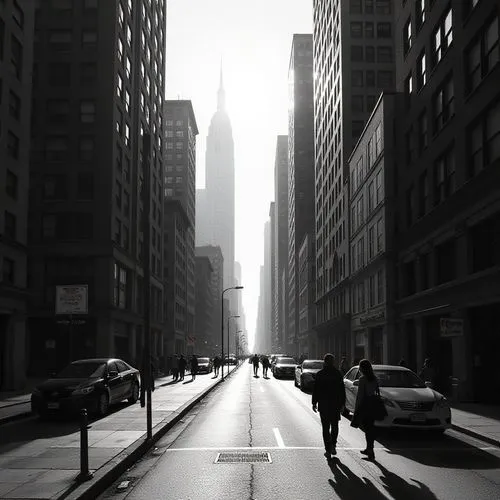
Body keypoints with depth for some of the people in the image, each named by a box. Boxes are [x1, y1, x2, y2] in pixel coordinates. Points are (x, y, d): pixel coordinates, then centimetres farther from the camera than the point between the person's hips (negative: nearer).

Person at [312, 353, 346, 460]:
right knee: (334, 425, 18)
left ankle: (328, 449, 2)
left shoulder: (320, 374, -6)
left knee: (326, 427, 5)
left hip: (323, 404, -1)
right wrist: (342, 403, 8)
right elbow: (342, 390, 1)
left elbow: (315, 390, -3)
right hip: (335, 404, 1)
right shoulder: (338, 374, -2)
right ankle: (333, 445, 6)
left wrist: (314, 403, 5)